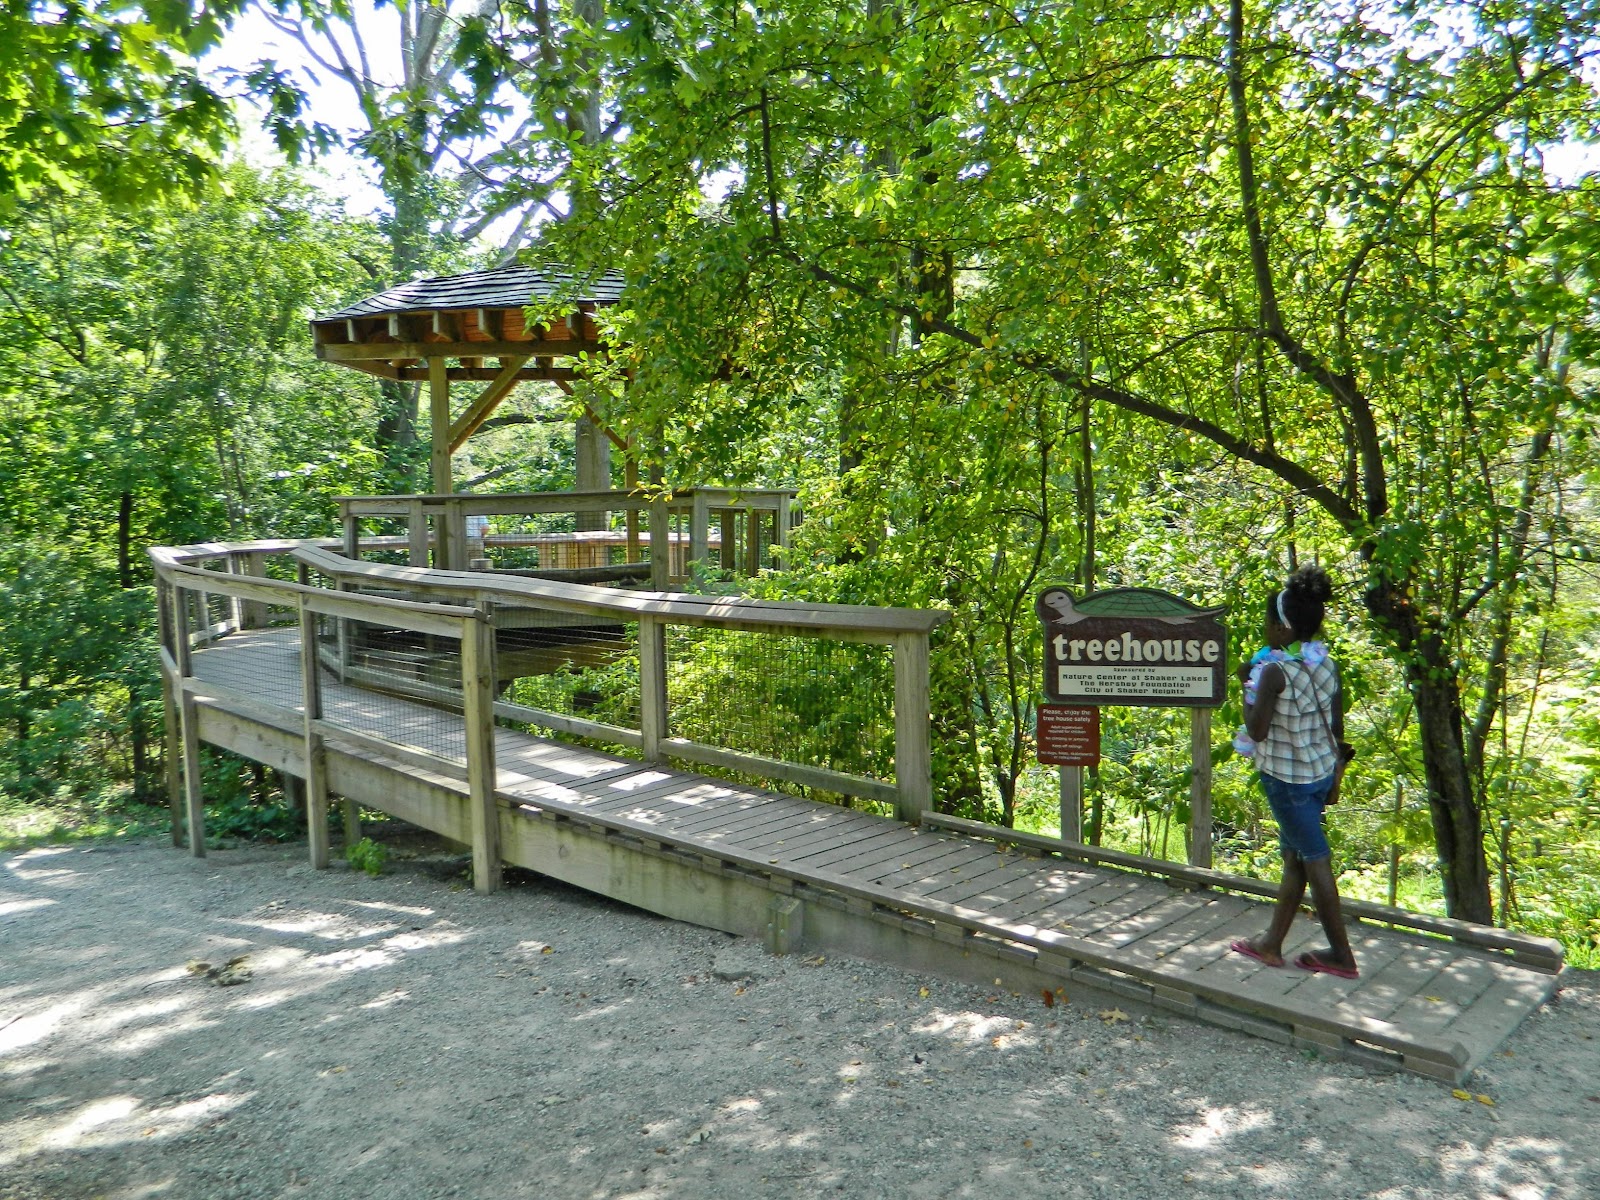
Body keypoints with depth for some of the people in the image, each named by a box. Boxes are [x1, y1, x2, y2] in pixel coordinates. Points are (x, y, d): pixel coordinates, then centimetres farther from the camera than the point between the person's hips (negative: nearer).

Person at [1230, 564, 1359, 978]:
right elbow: (1337, 726, 8)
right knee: (1293, 855, 15)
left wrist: (1248, 685, -6)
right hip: (1322, 771, 8)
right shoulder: (1326, 663, 1)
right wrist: (1332, 763, 21)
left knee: (1314, 860, 3)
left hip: (1287, 776, -8)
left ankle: (1342, 955, 14)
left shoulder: (1275, 671, -21)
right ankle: (1271, 943, 26)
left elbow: (1257, 731, -16)